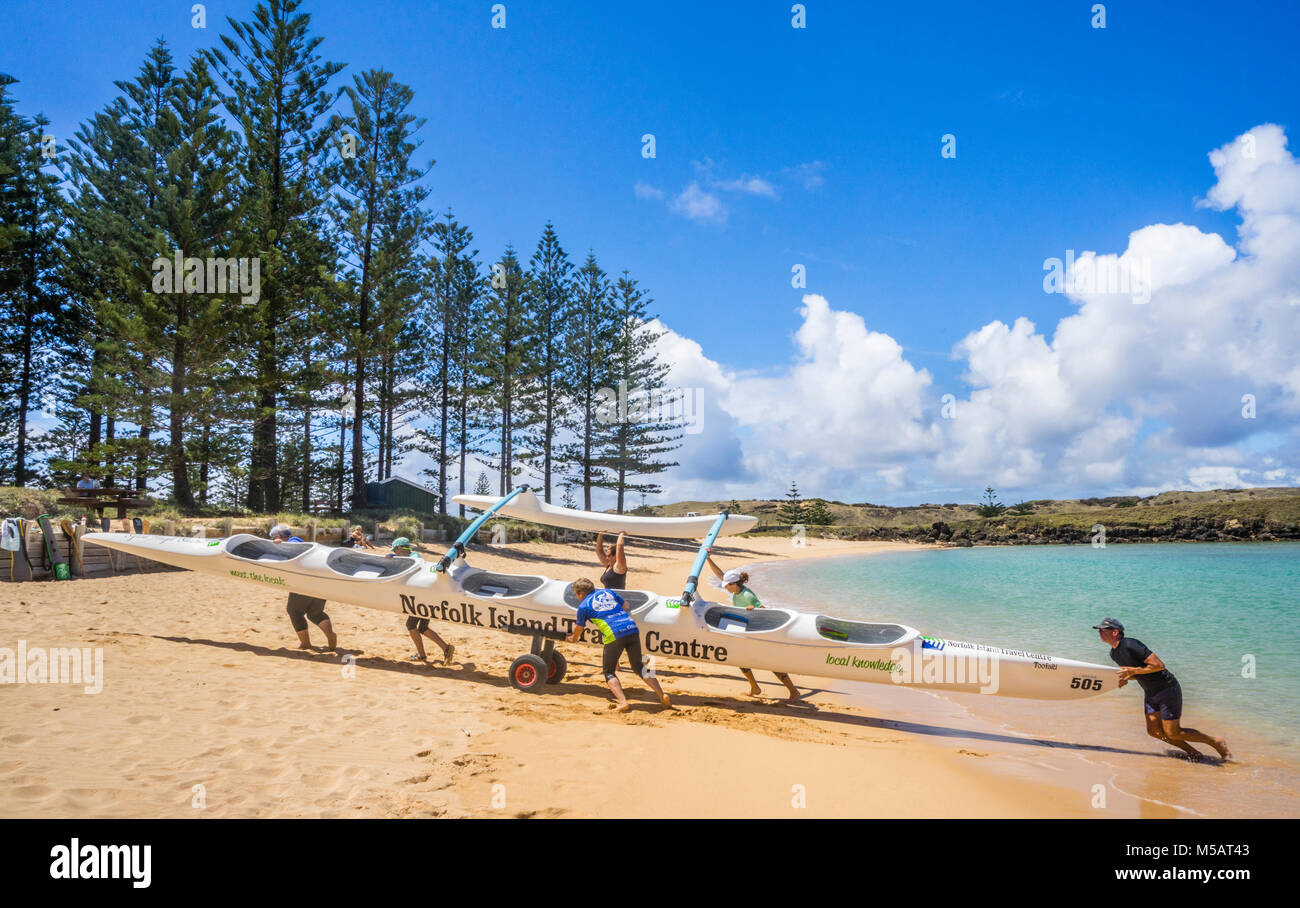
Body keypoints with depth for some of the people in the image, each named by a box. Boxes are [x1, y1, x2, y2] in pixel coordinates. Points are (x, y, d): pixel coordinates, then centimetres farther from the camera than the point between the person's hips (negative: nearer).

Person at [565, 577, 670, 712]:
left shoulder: (583, 606, 12)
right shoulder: (608, 592, 23)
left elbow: (578, 630, 25)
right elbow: (625, 606, 33)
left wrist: (572, 639, 47)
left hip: (614, 635, -5)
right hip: (632, 628, 5)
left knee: (609, 672, 12)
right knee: (638, 667, 17)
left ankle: (622, 702, -9)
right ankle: (662, 695, 4)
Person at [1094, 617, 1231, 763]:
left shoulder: (1130, 645, -25)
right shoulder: (1114, 654, 4)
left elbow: (1159, 665, -26)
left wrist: (1134, 671, -24)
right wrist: (1125, 679, -4)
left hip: (1167, 689, -9)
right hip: (1150, 693, 9)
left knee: (1172, 733, -5)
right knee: (1153, 731, 4)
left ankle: (1217, 742, 13)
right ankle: (1193, 753, 19)